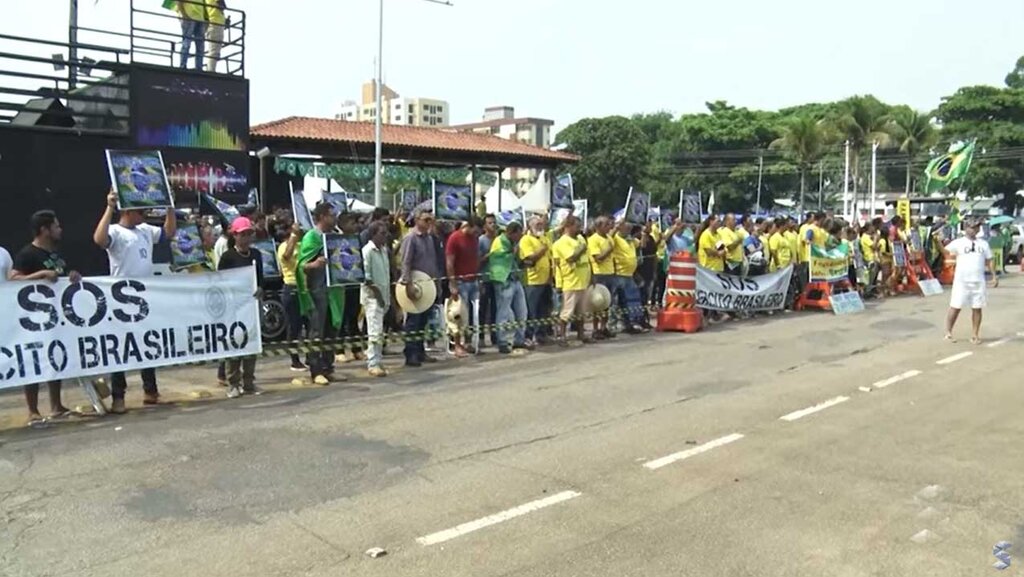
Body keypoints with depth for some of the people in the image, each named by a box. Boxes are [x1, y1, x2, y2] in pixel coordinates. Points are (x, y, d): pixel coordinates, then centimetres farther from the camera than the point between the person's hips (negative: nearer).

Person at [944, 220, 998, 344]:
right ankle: (948, 333, 6)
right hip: (961, 281, -4)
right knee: (955, 307, -2)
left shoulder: (983, 244, 12)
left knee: (977, 308, 4)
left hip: (978, 281, 4)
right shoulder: (958, 242, 0)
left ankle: (975, 335, 12)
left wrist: (994, 276, 8)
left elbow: (989, 261, 16)